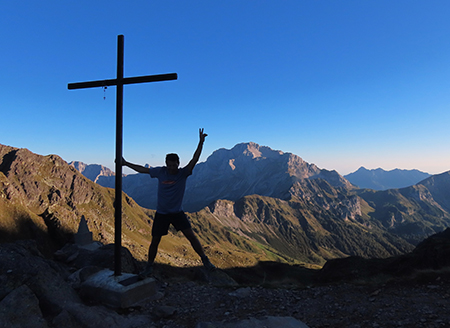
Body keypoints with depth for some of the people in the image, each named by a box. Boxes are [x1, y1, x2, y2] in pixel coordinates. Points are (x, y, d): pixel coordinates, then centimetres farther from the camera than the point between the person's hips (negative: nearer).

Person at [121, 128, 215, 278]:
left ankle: (205, 261, 7)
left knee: (191, 235, -8)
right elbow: (142, 169, 7)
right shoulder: (160, 172, -6)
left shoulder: (183, 173, -11)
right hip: (161, 213, 2)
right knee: (155, 241, 7)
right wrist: (126, 163, 11)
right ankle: (149, 267, 28)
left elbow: (194, 160, -25)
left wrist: (201, 142, -35)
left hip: (177, 212, -1)